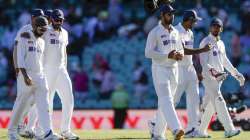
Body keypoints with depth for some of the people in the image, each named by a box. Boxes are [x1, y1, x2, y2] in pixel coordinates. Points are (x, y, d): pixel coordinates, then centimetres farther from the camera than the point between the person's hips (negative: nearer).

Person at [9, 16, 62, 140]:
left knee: (43, 104, -6)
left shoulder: (41, 41, 16)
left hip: (40, 76, 6)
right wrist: (25, 75, -22)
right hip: (26, 76, -6)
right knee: (21, 104, 0)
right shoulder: (24, 37, -6)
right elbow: (19, 57, -13)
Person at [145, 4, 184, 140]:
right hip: (160, 69, -7)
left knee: (164, 102, 10)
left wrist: (180, 54, -3)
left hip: (173, 69, 7)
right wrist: (167, 56, -23)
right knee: (166, 100, -18)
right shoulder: (155, 32, -7)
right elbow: (148, 52, -14)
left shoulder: (175, 32, 14)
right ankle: (176, 129, -32)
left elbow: (180, 49, 22)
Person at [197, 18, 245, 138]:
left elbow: (225, 61, 26)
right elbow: (204, 62, -17)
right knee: (218, 101, -16)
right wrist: (212, 72, -33)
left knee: (210, 106, 10)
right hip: (208, 77, -8)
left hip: (219, 78, 8)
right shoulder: (205, 42, -8)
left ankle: (201, 130, 19)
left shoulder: (221, 43, 18)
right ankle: (229, 130, -25)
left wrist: (237, 74, 22)